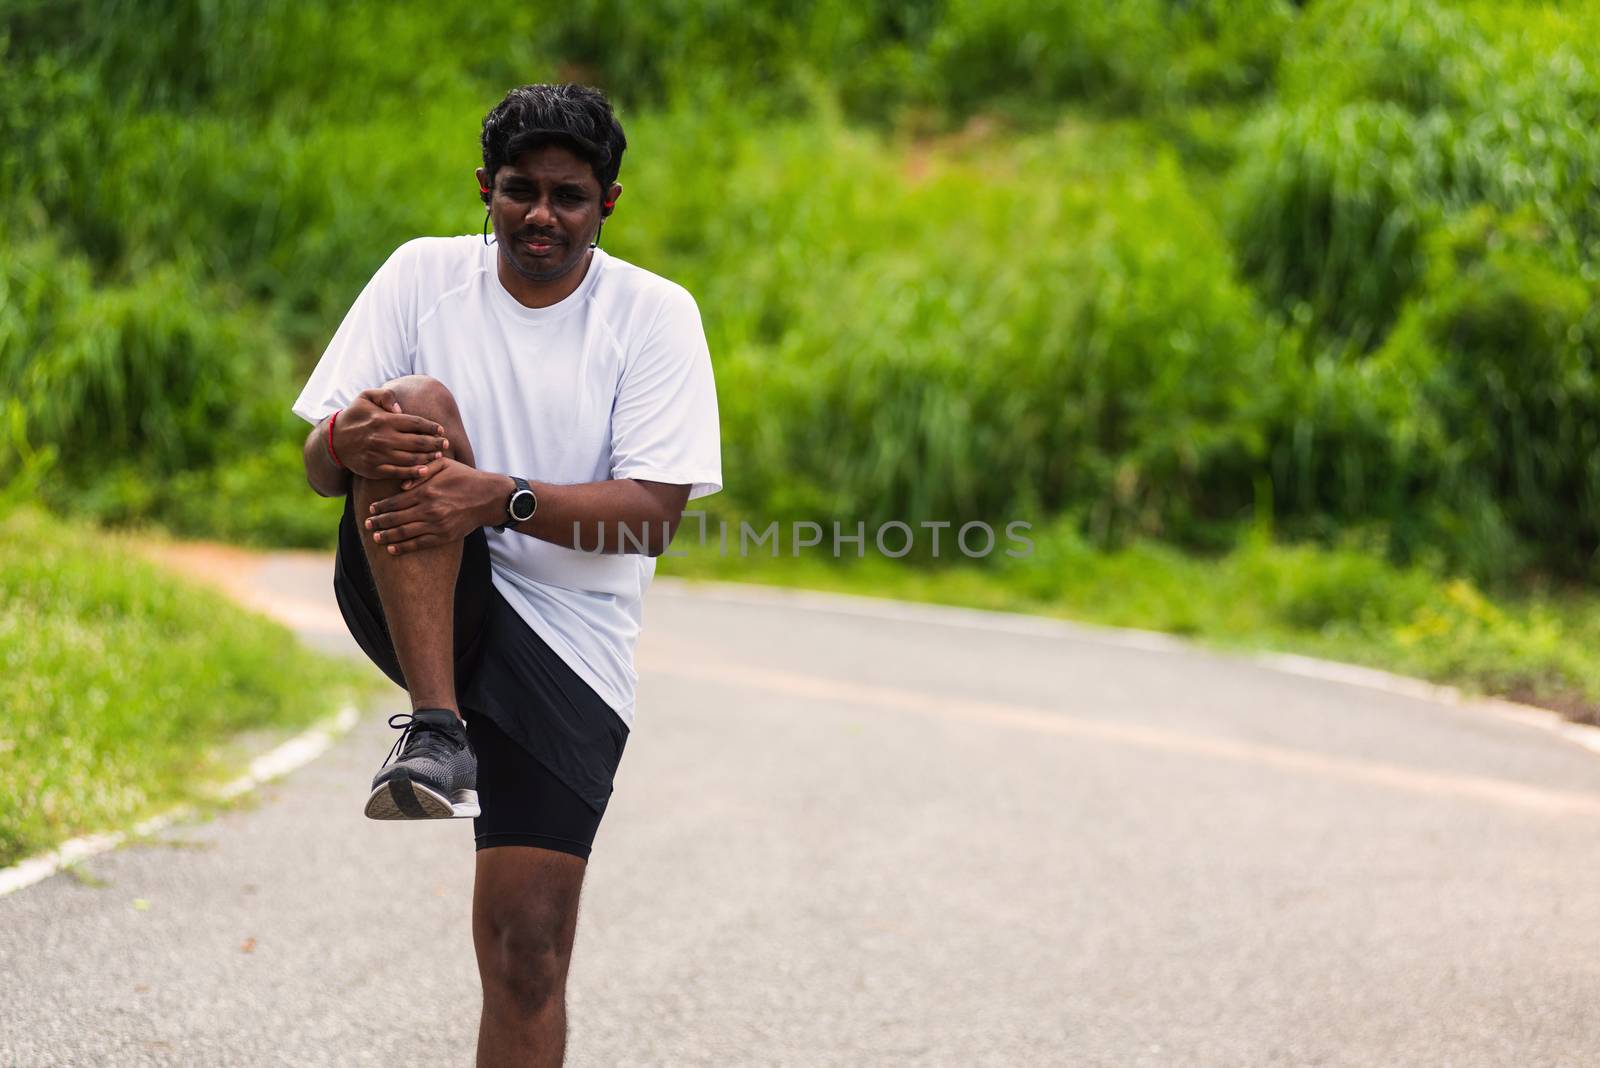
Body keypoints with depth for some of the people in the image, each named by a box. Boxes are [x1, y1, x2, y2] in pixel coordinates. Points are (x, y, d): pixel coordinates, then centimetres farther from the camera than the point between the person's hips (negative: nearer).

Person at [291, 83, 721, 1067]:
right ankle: (436, 732, -30)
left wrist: (501, 497, -26)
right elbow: (316, 464, 1)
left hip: (567, 637, -1)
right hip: (416, 605, 1)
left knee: (529, 946, -9)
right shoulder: (425, 274, 4)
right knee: (416, 406, -26)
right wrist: (349, 439, -24)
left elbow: (657, 513, -11)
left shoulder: (655, 312, -1)